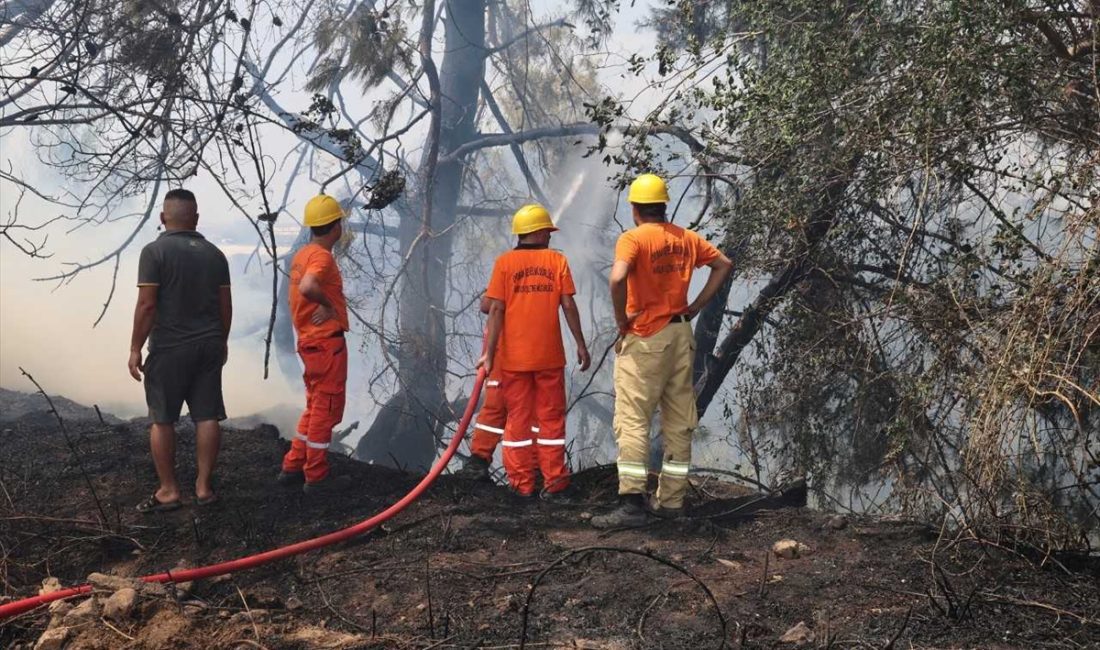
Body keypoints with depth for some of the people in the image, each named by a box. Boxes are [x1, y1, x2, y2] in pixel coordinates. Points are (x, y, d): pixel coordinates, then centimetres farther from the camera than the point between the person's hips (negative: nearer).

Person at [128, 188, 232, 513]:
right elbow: (225, 305, 9)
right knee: (207, 417, 7)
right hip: (209, 346, 5)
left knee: (162, 420, 5)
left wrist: (135, 348, -8)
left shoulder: (155, 251, -10)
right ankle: (204, 486, 11)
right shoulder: (214, 253, 6)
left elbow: (146, 305, -15)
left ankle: (168, 490, 8)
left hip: (169, 348, -5)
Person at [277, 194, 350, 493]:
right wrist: (328, 305, -20)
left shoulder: (302, 255, 11)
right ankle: (317, 476, 5)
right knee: (326, 409, -1)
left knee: (314, 406, 18)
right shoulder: (322, 256, -17)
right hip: (327, 342, -9)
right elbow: (307, 287, -35)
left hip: (309, 341, 9)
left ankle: (293, 467, 21)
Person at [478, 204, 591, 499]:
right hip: (549, 355, 0)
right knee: (551, 417, 9)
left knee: (518, 418, 7)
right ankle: (554, 481, 11)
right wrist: (581, 344, 4)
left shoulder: (504, 262, -1)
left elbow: (496, 309, -7)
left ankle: (521, 483, 10)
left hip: (514, 356, 0)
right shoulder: (557, 260, 0)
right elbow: (568, 305, -3)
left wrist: (489, 352, -6)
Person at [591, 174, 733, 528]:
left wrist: (621, 320, -13)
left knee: (632, 420, -5)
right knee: (679, 420, 11)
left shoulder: (633, 238, -11)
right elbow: (723, 264, 14)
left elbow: (618, 278, -28)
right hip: (681, 334, 6)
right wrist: (696, 306, 12)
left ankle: (632, 503, -12)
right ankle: (671, 499, 17)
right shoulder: (686, 238, 9)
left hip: (644, 338, -6)